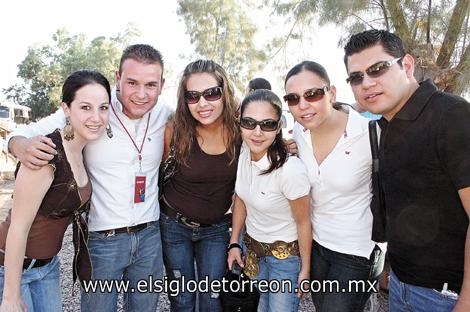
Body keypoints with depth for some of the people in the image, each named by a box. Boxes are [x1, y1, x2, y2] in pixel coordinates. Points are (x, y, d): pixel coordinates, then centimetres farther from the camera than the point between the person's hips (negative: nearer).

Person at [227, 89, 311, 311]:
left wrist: (305, 270, -9)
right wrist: (234, 243, 3)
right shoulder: (242, 153, -14)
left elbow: (303, 222, -18)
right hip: (254, 247, 6)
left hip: (286, 254, -5)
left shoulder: (291, 170, -32)